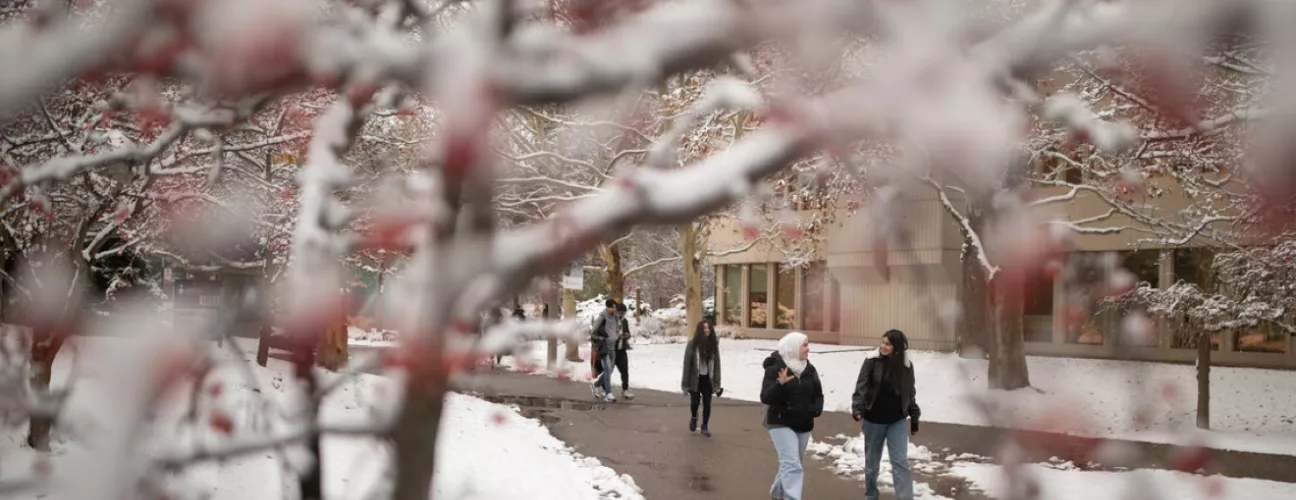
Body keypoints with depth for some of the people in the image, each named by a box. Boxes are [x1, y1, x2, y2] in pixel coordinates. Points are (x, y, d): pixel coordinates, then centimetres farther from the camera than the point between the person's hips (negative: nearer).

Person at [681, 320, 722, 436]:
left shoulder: (713, 344, -1)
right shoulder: (692, 344, -10)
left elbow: (717, 364, 2)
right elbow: (687, 364, -8)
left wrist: (717, 383, -2)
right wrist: (685, 383, -9)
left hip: (708, 379, 2)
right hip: (695, 379, -2)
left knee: (707, 403, 4)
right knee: (695, 401, 0)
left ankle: (705, 426, 20)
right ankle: (694, 418, 33)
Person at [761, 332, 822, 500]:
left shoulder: (810, 369, 4)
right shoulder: (775, 368, -13)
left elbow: (818, 394, 14)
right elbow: (765, 398, -18)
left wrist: (817, 409, -6)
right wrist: (780, 384, -35)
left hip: (803, 424, 6)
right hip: (781, 423, -6)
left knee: (789, 463, 18)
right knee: (792, 465, -17)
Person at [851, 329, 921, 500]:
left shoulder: (906, 366, -3)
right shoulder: (872, 361, -10)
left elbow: (910, 392, 8)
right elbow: (861, 386, -13)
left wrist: (914, 417, 12)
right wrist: (857, 409, -26)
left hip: (897, 421, 1)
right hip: (874, 420, -1)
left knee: (900, 462, -5)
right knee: (872, 461, 13)